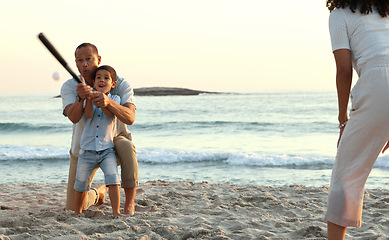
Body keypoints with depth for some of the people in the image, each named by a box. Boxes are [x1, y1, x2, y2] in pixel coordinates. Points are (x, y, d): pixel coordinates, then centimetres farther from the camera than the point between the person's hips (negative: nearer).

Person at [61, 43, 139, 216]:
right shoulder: (69, 87, -14)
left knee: (127, 147, -41)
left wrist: (108, 102, -54)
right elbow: (74, 117, -33)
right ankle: (98, 194, 35)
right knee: (74, 207, -2)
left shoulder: (120, 85, -19)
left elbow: (130, 118, -35)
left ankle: (130, 204, -25)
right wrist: (80, 97, -55)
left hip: (113, 140, -2)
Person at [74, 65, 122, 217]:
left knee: (113, 178, -18)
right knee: (81, 182, 6)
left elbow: (110, 114, -15)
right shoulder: (88, 99, 7)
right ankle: (77, 212, 25)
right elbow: (89, 114, -13)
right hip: (87, 149, 1)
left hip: (107, 149, -1)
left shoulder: (114, 99, 6)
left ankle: (116, 212, -13)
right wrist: (89, 98, -28)